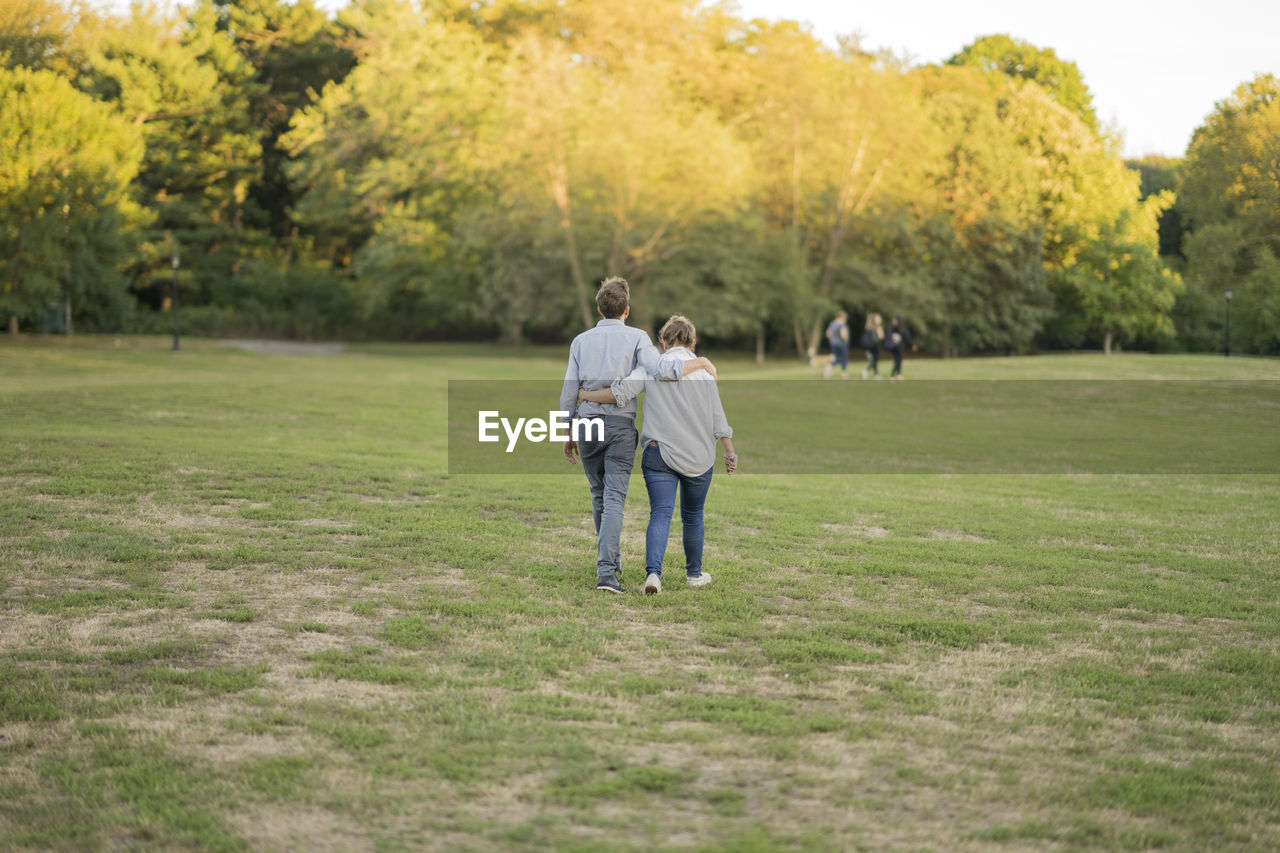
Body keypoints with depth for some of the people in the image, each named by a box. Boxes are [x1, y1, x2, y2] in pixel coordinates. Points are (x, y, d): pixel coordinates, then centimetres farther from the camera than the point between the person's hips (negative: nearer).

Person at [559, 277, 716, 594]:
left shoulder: (581, 341, 8)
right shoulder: (636, 338, -1)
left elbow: (569, 393, 6)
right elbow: (661, 369, -19)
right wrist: (699, 363, -4)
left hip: (587, 425, 3)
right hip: (620, 426, -3)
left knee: (600, 497, 19)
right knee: (614, 500, -8)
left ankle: (609, 561, 31)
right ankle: (606, 571, -21)